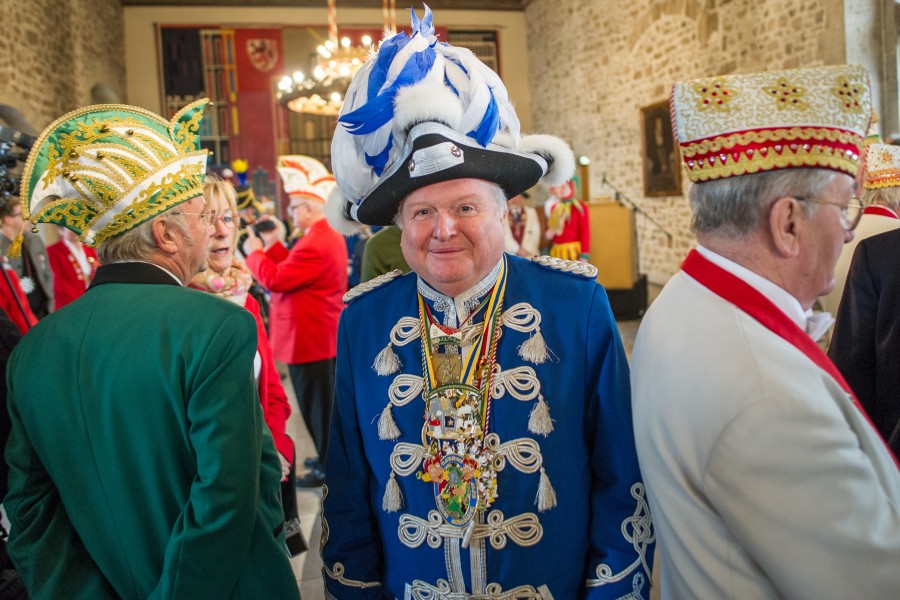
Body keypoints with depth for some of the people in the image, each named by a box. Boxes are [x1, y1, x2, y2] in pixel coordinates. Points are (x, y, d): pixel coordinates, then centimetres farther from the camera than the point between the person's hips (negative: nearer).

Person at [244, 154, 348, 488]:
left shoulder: (314, 244, -24)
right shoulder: (330, 236, 10)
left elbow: (274, 279, -21)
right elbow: (292, 270, 15)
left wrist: (255, 251, -6)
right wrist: (273, 245, 11)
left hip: (309, 340, -11)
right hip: (325, 337, 11)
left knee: (317, 405, 2)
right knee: (326, 403, 20)